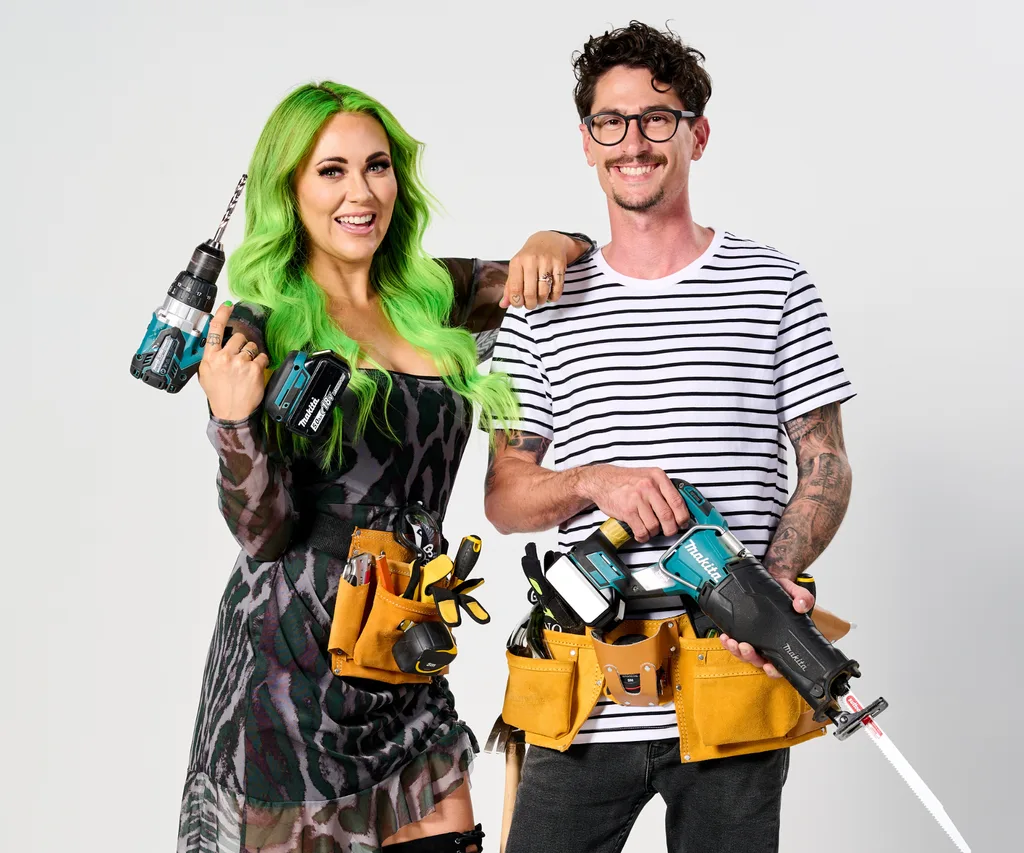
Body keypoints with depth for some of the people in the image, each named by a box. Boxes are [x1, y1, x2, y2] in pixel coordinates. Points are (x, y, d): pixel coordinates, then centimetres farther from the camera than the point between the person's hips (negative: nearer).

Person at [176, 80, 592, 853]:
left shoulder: (431, 298, 7)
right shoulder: (258, 331, -7)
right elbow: (264, 532, -10)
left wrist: (553, 245, -4)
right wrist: (234, 420, -27)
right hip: (294, 651, -5)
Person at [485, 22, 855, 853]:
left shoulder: (776, 286, 5)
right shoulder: (543, 308, 9)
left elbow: (827, 469, 5)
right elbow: (503, 498, 9)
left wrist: (774, 580, -13)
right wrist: (593, 481, -11)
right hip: (588, 697, 1)